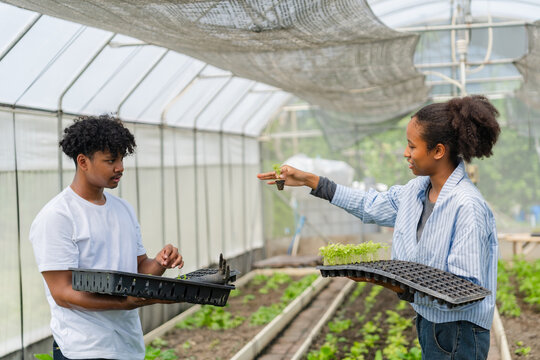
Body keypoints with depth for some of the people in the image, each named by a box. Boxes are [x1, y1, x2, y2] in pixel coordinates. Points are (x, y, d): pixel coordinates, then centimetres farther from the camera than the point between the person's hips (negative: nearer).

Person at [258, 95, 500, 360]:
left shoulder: (467, 206, -24)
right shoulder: (417, 189, 3)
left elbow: (464, 289, -25)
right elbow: (372, 205, 19)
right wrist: (309, 180, 19)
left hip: (458, 336, -8)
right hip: (428, 324, 8)